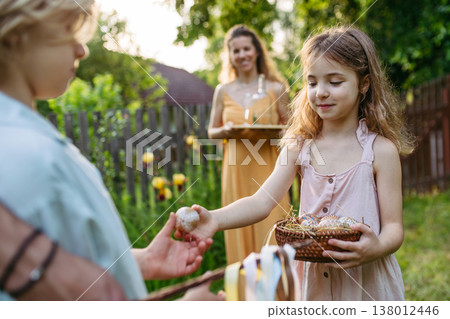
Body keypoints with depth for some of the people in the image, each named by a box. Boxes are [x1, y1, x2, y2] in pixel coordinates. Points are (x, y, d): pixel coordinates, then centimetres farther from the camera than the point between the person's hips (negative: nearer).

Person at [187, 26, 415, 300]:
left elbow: (394, 226, -8)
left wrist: (378, 247, -30)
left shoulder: (381, 150, -9)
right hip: (315, 279, 2)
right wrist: (215, 220, -26)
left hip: (368, 282, -2)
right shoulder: (300, 147, -1)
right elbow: (263, 201, -10)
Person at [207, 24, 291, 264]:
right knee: (240, 232, 4)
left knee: (270, 230, -3)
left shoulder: (276, 88, 4)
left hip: (267, 169, -1)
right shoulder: (223, 91, 8)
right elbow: (211, 132, 14)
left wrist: (273, 132, -12)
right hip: (236, 170, 1)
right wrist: (225, 131, -8)